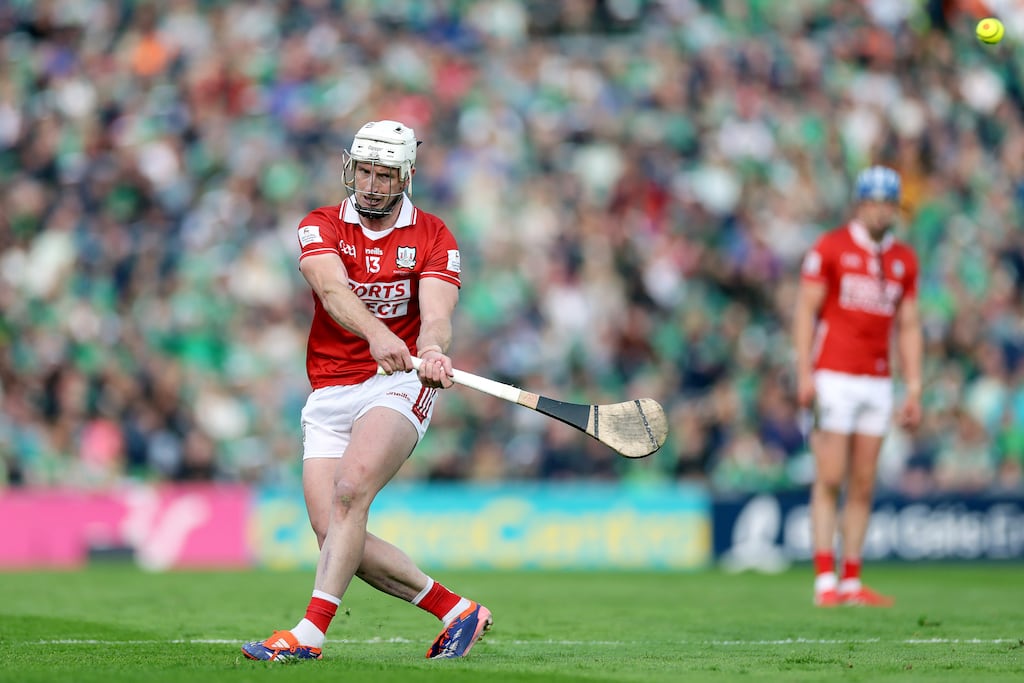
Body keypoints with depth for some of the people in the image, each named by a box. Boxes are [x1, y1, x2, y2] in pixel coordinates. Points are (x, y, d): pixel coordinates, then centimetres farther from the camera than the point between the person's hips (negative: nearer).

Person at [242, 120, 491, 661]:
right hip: (329, 393, 3)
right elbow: (333, 291, -18)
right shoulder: (320, 226, 4)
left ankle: (310, 632, -32)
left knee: (349, 490, -28)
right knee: (332, 534, -8)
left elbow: (436, 317, -13)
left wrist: (433, 353, -38)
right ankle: (455, 611, 5)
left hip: (399, 384, -3)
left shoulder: (433, 237, 3)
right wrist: (376, 333, -40)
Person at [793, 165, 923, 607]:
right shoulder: (830, 248, -2)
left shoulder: (904, 260, 12)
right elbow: (805, 310, -4)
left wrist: (914, 389, 8)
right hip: (834, 378, -5)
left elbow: (908, 327, 14)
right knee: (830, 481, -8)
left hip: (877, 383, 5)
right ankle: (824, 580, -8)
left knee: (863, 486, 3)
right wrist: (804, 374, -13)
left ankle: (851, 582, 6)